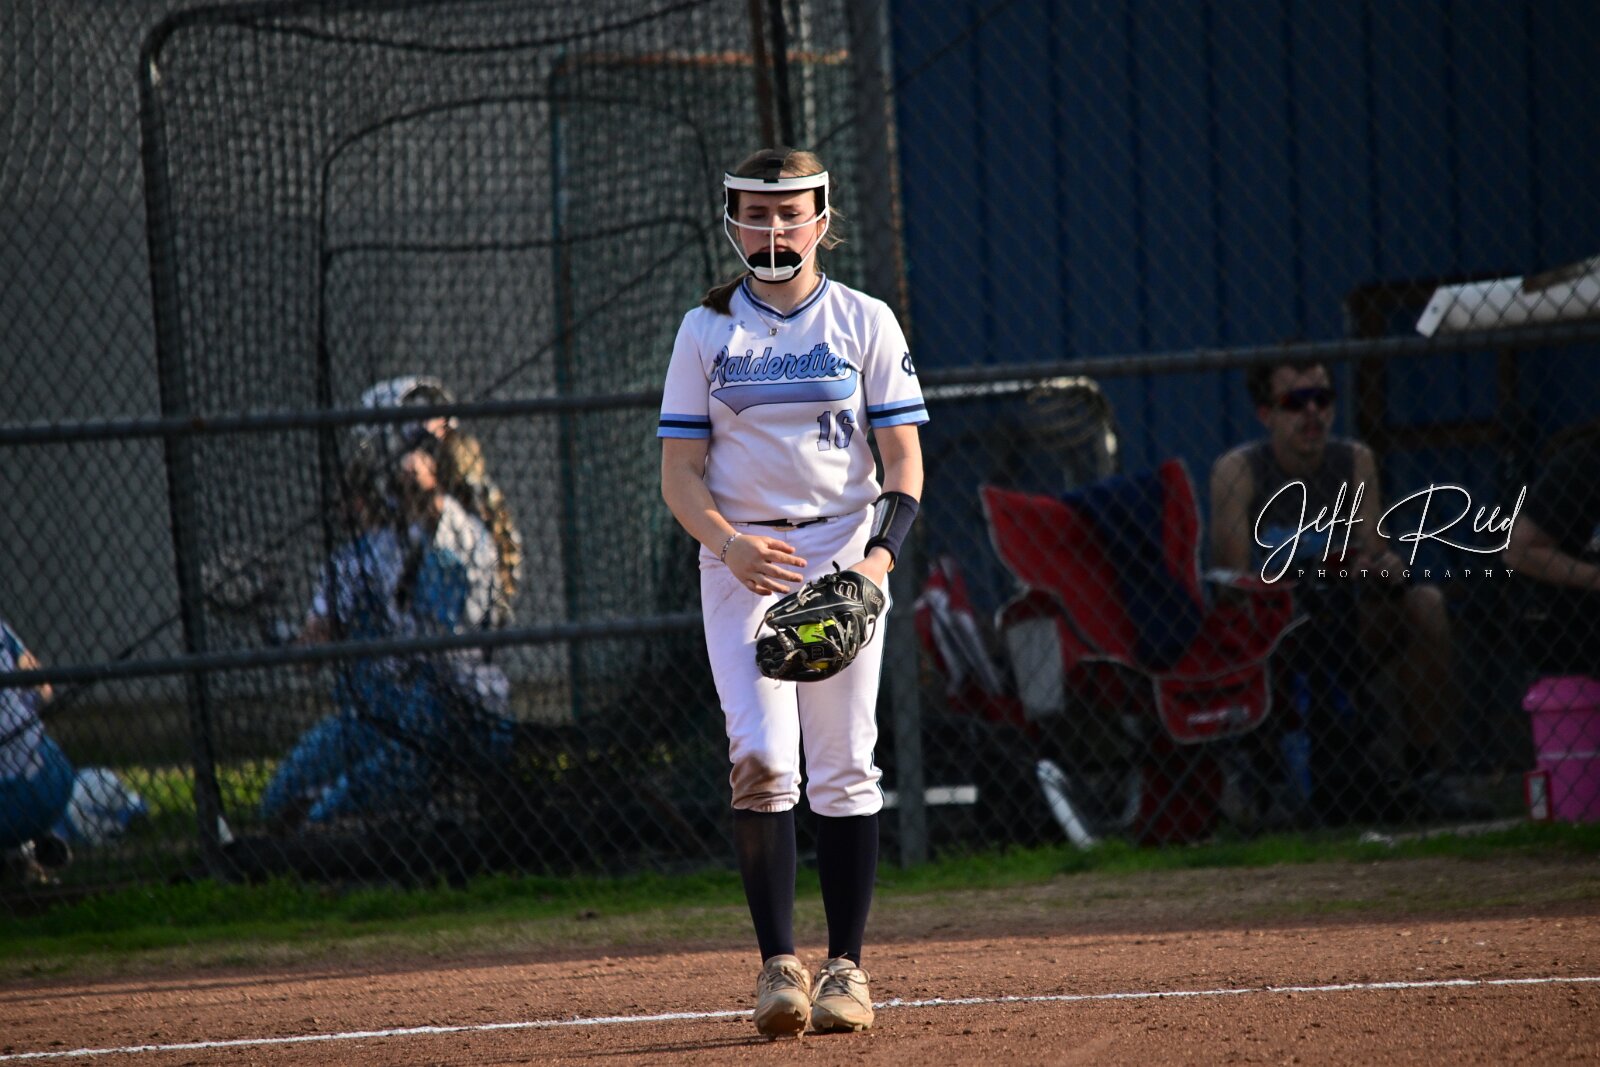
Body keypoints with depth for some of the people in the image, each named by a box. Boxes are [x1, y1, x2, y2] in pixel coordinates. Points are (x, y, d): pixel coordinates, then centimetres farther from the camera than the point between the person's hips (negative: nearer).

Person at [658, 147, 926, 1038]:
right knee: (763, 757, -14)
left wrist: (881, 555, -15)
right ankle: (779, 965, -11)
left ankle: (846, 966, 4)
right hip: (742, 557, 0)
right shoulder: (706, 330, 6)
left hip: (843, 551, 0)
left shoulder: (865, 322, 4)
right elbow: (680, 471, 4)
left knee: (845, 766, -1)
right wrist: (730, 545, -15)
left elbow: (904, 459, 2)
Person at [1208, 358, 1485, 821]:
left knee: (1425, 604, -21)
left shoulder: (1356, 462, 1)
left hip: (1341, 625, 4)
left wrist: (1386, 568, -28)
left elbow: (1372, 555, -3)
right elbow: (1232, 585, -18)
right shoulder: (1237, 471, -11)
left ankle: (1425, 775, -16)